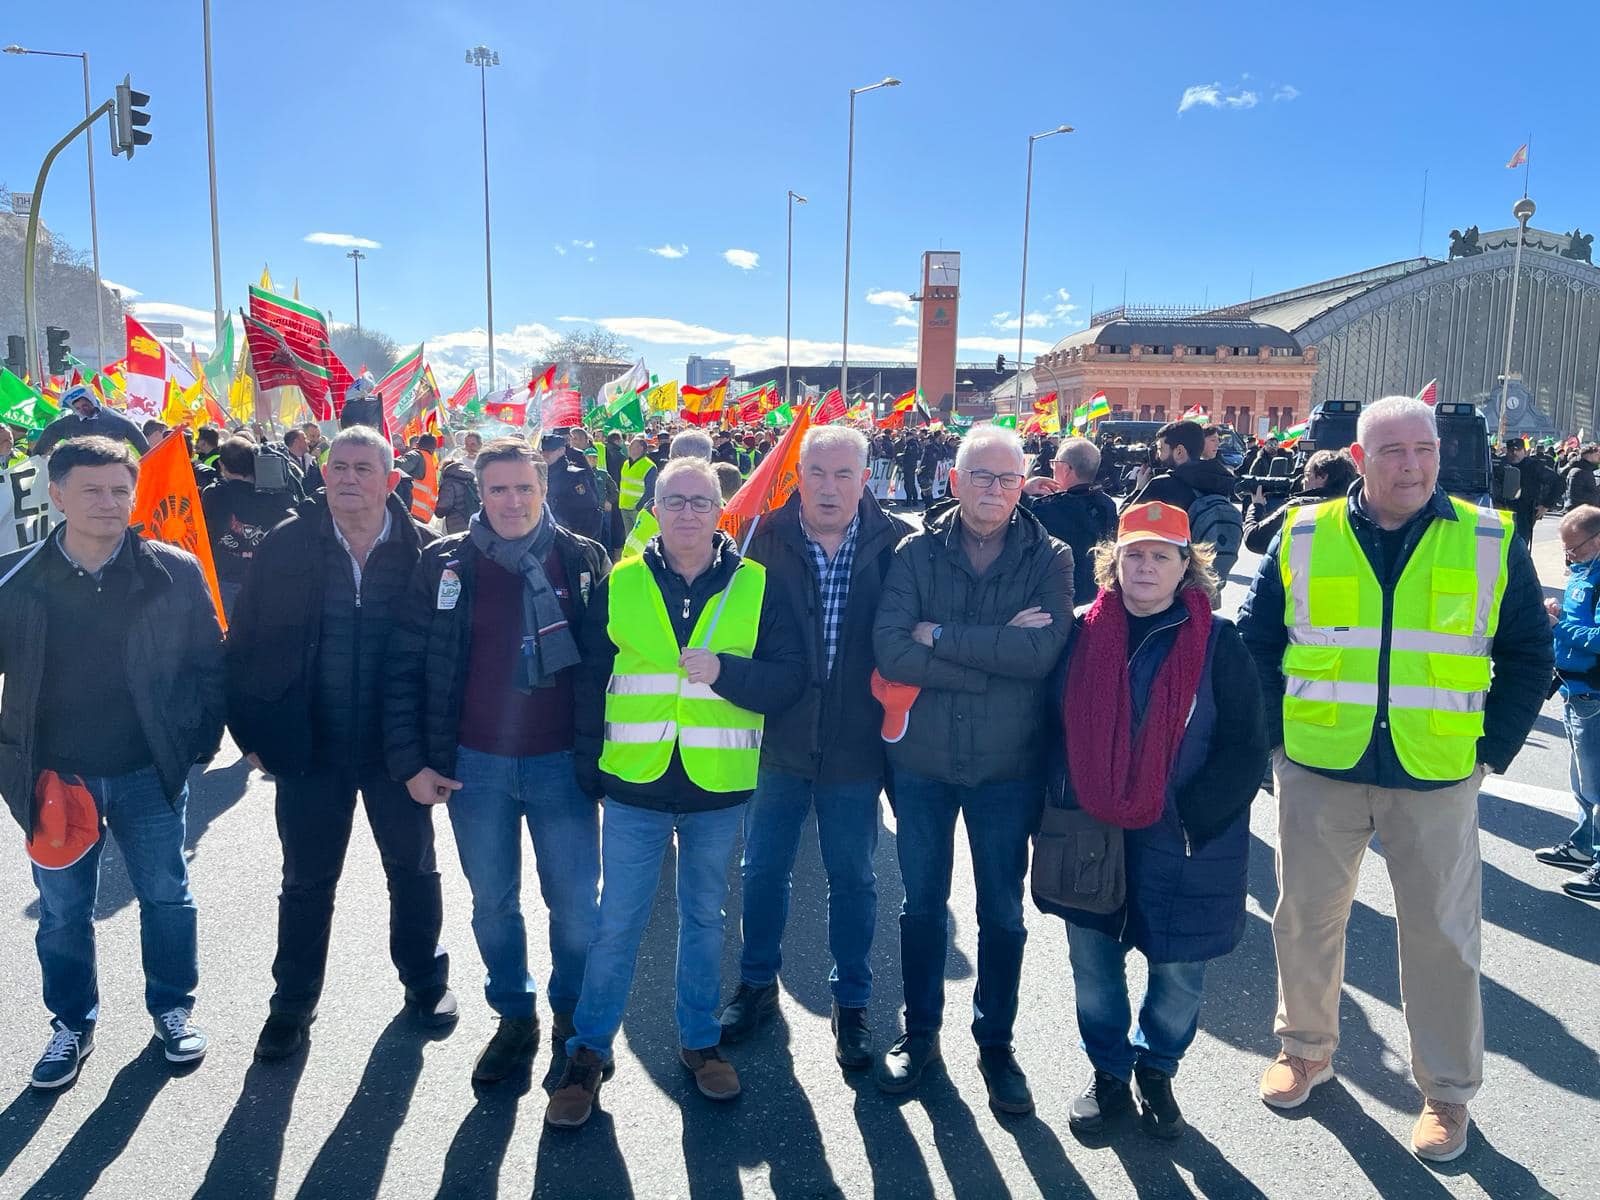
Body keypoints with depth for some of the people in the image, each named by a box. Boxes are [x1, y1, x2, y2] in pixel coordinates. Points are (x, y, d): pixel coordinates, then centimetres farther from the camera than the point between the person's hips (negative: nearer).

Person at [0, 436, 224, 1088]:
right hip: (54, 778, 1)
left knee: (166, 897, 12)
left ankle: (173, 1009, 32)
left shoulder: (174, 572, -6)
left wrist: (202, 737, -3)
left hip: (150, 773, -1)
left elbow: (208, 662, 0)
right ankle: (72, 1023, 34)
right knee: (63, 913, 14)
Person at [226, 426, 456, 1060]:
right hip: (312, 746, 1)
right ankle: (293, 1001, 34)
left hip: (398, 745, 0)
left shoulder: (423, 550, -7)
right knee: (307, 881, 15)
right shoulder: (286, 546, -5)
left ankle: (424, 978, 38)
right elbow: (246, 642, 0)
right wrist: (253, 731, -3)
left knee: (413, 868, 16)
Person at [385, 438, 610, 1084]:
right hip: (474, 766, 1)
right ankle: (514, 1017, 34)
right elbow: (404, 667, 1)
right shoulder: (444, 563, -2)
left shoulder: (585, 561, -2)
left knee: (575, 902, 7)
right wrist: (410, 761, -3)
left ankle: (573, 1014, 31)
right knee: (493, 902, 14)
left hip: (562, 763, -1)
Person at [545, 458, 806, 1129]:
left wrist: (725, 671, -23)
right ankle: (589, 1051, 24)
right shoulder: (620, 585, 0)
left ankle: (700, 1041, 34)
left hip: (719, 788, 1)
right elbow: (590, 682, 6)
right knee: (617, 922, 6)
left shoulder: (755, 587, -1)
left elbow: (790, 677, -6)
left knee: (705, 917, 16)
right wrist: (589, 770, 3)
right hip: (635, 785, 0)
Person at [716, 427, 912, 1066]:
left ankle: (851, 1001, 34)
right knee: (763, 869, 16)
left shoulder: (895, 544, -8)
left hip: (854, 745, -1)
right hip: (776, 740, 1)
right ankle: (758, 983, 39)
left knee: (853, 879, 14)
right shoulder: (766, 538, -6)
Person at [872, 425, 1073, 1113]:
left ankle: (995, 1041, 36)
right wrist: (998, 650, -21)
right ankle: (920, 1034, 36)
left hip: (1009, 768, 0)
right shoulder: (917, 553, -4)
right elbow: (890, 650, -19)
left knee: (1003, 914, 15)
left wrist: (940, 633, -19)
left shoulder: (1049, 558, -4)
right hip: (921, 762, 0)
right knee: (922, 905, 16)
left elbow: (1044, 650, -22)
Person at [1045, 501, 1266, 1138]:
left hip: (1181, 843, -2)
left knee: (1177, 967, 10)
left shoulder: (1218, 642, -6)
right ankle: (1109, 1072, 35)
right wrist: (1064, 801, 0)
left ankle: (1157, 1070, 37)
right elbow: (1057, 725, 9)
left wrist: (1189, 819, -14)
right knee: (1093, 961, 12)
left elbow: (1244, 749, -7)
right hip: (1089, 835, 2)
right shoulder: (1085, 634, 1)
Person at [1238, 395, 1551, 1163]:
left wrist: (1492, 749, 0)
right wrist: (1275, 738, 1)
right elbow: (1256, 644, 7)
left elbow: (1528, 658, 6)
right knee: (1307, 916, 12)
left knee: (1442, 934, 9)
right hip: (1319, 769, 1)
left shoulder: (1491, 543, -1)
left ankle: (1448, 1091, 28)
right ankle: (1306, 1048, 35)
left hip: (1437, 779, 0)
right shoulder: (1303, 539, -1)